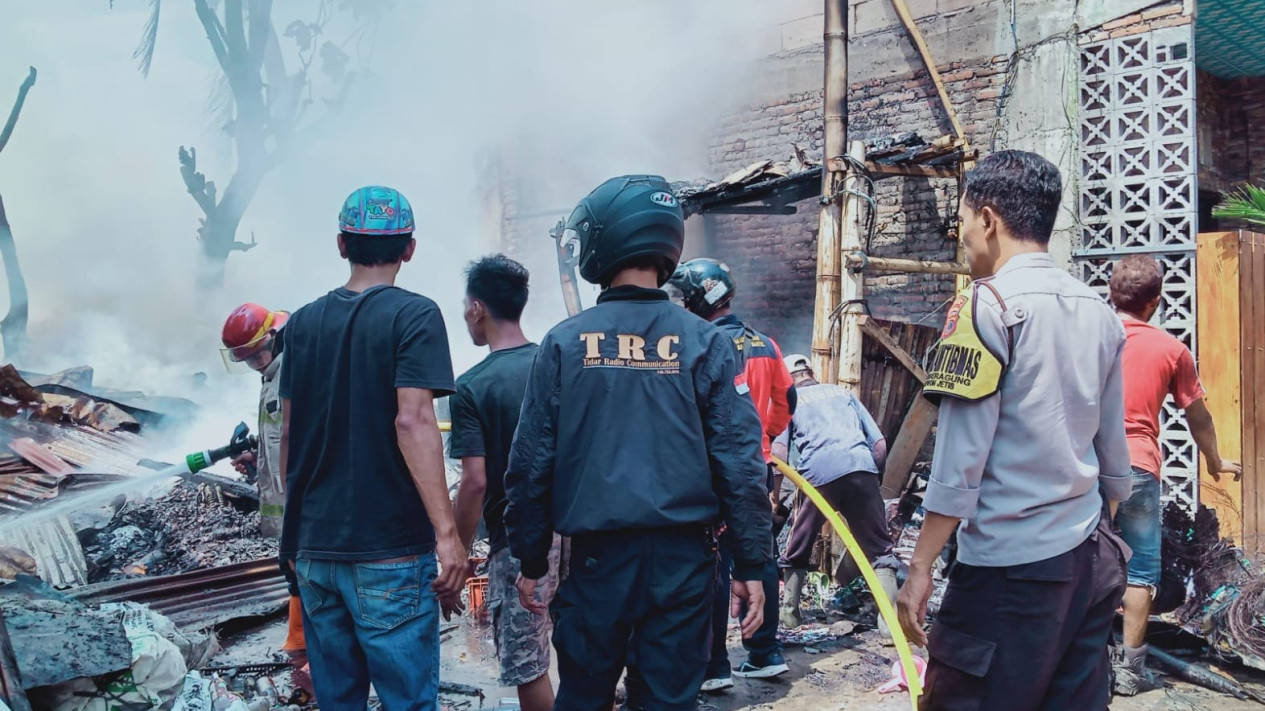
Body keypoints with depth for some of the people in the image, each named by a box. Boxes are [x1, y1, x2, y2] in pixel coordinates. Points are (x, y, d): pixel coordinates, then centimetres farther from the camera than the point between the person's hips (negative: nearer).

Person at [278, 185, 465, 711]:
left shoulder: (303, 322, 8)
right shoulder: (414, 315, -7)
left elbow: (288, 432, 11)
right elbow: (413, 421, -18)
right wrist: (447, 533, -20)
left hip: (313, 545, 6)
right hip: (390, 548, -5)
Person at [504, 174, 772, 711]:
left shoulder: (565, 342, -3)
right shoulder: (703, 342, -3)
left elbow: (531, 464, -1)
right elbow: (740, 460, -5)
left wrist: (531, 561, 9)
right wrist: (750, 565, 1)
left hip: (598, 556, 0)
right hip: (683, 559, 0)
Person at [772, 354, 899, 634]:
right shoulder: (843, 392, 30)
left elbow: (778, 453, 6)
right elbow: (880, 444, 20)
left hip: (818, 474, -1)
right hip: (861, 468, 2)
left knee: (797, 551, 20)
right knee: (879, 550, 10)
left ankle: (790, 612, 28)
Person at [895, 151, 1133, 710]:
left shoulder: (987, 305, -12)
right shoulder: (1098, 312, 8)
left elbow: (960, 457, -15)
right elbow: (1113, 448, 14)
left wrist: (920, 568, -10)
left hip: (1010, 569, -7)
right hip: (1091, 560, 7)